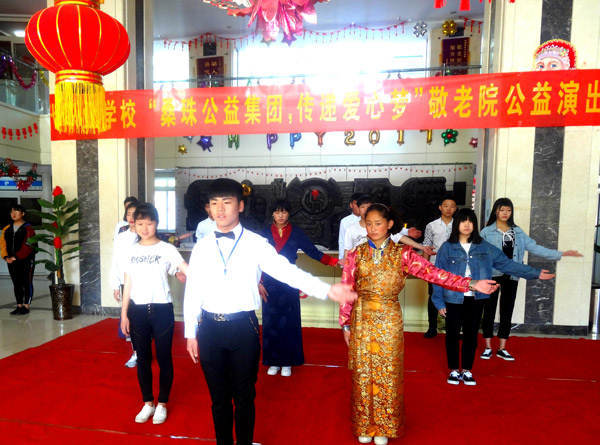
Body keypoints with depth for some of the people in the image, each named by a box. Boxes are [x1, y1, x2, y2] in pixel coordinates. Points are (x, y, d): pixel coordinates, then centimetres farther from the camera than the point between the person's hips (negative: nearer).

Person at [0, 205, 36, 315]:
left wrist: (16, 257, -19)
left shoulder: (28, 228, -8)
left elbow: (28, 246, -16)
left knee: (27, 283, 1)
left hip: (26, 260, -6)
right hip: (11, 261, 6)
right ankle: (19, 306, 20)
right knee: (16, 284, 11)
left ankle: (26, 306, 7)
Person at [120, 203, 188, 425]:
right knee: (143, 359, 14)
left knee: (164, 359, 7)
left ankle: (162, 404, 25)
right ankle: (148, 403, 31)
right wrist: (124, 313, 7)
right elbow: (128, 284, 9)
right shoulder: (131, 252, 6)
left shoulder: (167, 249, -6)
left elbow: (188, 271, -18)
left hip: (161, 309, -3)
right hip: (137, 311, 4)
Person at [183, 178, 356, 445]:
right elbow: (192, 292, 6)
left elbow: (286, 270, -15)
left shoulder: (256, 243, -6)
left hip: (243, 328, -2)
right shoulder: (201, 247, 2)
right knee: (219, 397, 17)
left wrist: (327, 290, -27)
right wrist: (191, 333, 7)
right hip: (209, 329, 2)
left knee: (244, 397, 13)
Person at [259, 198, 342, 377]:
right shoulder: (265, 233, 2)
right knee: (271, 322, 5)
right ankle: (273, 361, 19)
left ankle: (287, 362, 18)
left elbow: (313, 251, -5)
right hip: (269, 283, 1)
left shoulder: (296, 233, 0)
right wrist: (259, 282, -4)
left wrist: (334, 261, -17)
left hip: (289, 283, -1)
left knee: (288, 322, 3)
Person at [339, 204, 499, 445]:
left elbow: (434, 273, -10)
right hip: (361, 320, 1)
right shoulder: (356, 254, -1)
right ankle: (364, 426, 30)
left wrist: (471, 284, -18)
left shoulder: (402, 254, -3)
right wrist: (345, 324, 2)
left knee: (387, 374, 9)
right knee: (363, 373, 10)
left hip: (389, 321, -1)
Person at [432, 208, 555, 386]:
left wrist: (535, 273, 0)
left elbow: (506, 263, 4)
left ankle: (467, 371, 27)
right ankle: (454, 370, 25)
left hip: (475, 299, 2)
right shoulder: (447, 248, -6)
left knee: (471, 335, 11)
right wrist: (439, 302, -7)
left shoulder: (484, 247, 2)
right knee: (453, 335, 8)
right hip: (453, 299, -2)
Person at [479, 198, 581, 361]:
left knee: (507, 313, 10)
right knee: (489, 311, 3)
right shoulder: (487, 232, -5)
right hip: (492, 276, -4)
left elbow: (535, 248, 7)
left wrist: (561, 254, 2)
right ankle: (488, 348, 16)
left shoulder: (518, 232, 8)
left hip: (511, 277, 4)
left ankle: (502, 349, 22)